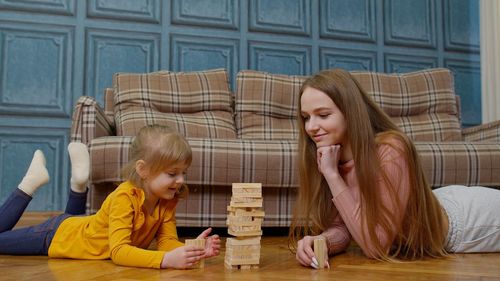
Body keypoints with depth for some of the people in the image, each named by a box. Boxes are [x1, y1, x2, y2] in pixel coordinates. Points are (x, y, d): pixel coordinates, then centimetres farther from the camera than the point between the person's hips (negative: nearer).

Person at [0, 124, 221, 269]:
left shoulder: (168, 200, -20)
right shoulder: (124, 198, -40)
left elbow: (167, 241, -22)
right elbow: (118, 251, -47)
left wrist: (193, 248, -43)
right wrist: (166, 260, -60)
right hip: (57, 235, -6)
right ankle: (31, 182, 16)